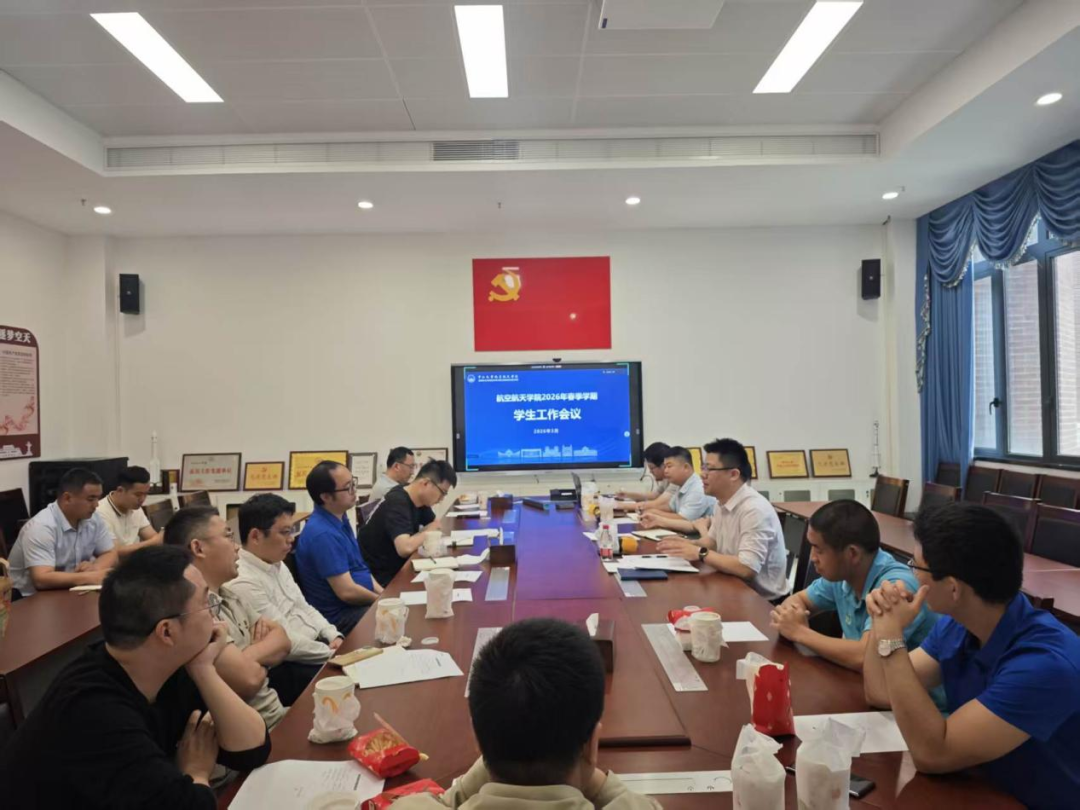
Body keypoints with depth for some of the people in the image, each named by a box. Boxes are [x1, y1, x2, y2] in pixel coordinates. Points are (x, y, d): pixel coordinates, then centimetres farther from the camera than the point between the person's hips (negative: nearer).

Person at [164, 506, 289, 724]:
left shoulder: (228, 596, 10)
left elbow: (282, 640, 7)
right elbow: (249, 679, -27)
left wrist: (250, 655, -11)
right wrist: (262, 662, -6)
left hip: (276, 712, 8)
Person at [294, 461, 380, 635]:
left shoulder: (340, 517, 6)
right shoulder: (323, 534, -24)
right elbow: (347, 592, -23)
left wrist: (383, 594, 4)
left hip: (359, 603, 9)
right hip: (340, 615, -9)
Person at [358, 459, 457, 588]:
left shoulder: (420, 499, 1)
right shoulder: (396, 503, -24)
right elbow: (405, 548, -35)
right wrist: (428, 531, -18)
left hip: (398, 567, 8)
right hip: (380, 577, -8)